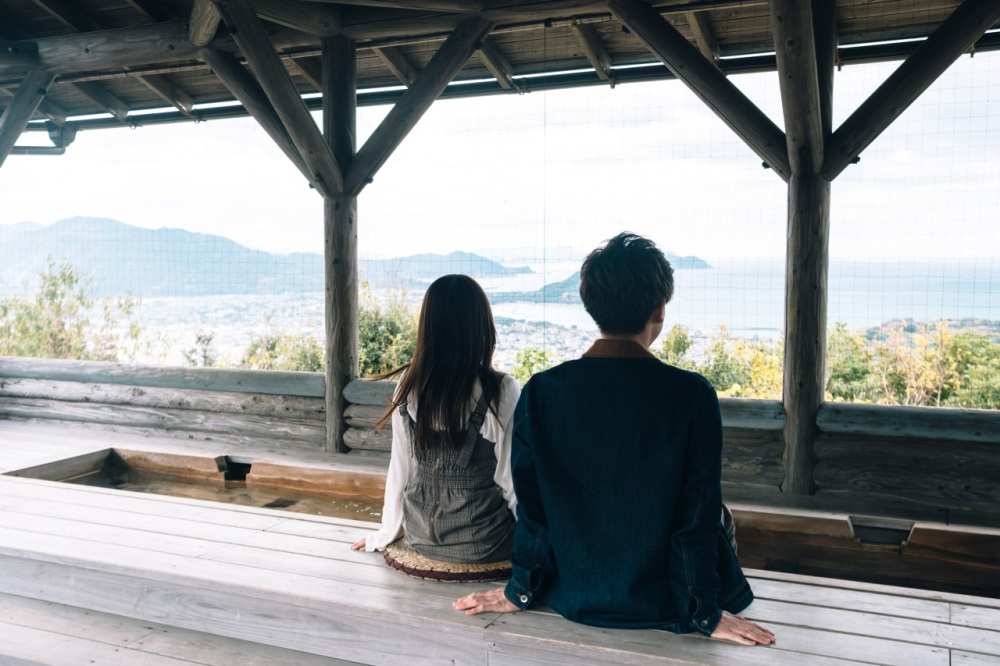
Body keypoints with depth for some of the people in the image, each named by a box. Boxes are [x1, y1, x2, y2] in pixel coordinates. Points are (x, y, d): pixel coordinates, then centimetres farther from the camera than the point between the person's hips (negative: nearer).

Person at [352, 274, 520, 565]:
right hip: (483, 544, -4)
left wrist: (386, 535, 13)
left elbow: (399, 470, -2)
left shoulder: (410, 386, -10)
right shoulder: (501, 392, -22)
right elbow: (512, 480, -14)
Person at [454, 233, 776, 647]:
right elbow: (698, 515, -15)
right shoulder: (692, 395, -21)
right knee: (719, 525, 28)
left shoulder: (540, 392, -15)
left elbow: (531, 505, -8)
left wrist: (520, 592, 5)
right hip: (659, 605, -3)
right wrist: (705, 613, -2)